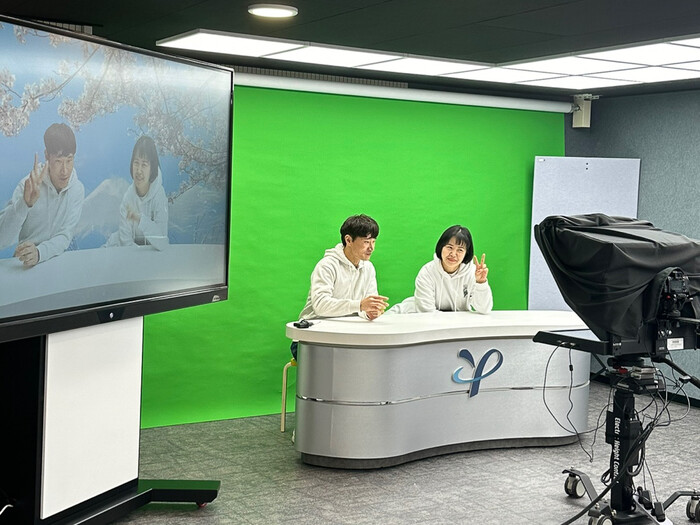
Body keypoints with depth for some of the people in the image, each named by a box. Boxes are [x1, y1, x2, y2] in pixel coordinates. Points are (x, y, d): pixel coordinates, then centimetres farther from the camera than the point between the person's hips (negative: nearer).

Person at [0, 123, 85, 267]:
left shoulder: (77, 190, -4)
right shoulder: (29, 185, -13)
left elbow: (65, 237, -7)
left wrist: (39, 253, -28)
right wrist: (25, 203, -37)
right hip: (25, 264, -3)